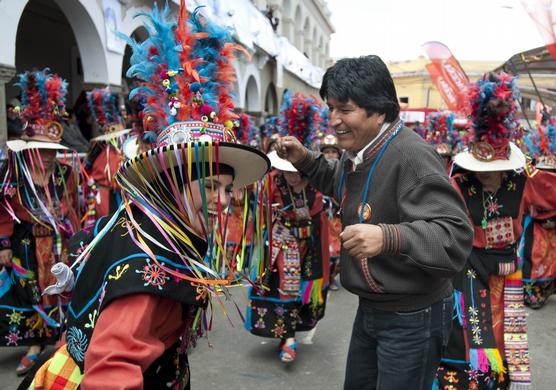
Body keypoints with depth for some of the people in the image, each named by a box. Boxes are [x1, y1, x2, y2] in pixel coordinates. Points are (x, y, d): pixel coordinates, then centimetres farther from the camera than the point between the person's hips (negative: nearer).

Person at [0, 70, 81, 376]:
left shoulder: (65, 174, 1)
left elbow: (73, 210, 7)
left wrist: (74, 240, 6)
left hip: (59, 244, 1)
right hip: (26, 245, -1)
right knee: (30, 293, 7)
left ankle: (61, 338, 23)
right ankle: (36, 345, 21)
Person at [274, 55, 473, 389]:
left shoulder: (412, 156, -26)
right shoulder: (357, 150, 3)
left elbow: (457, 236, -33)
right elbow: (340, 185, 26)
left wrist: (389, 237, -48)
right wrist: (305, 160, 10)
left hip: (412, 318, -8)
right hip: (369, 308, 9)